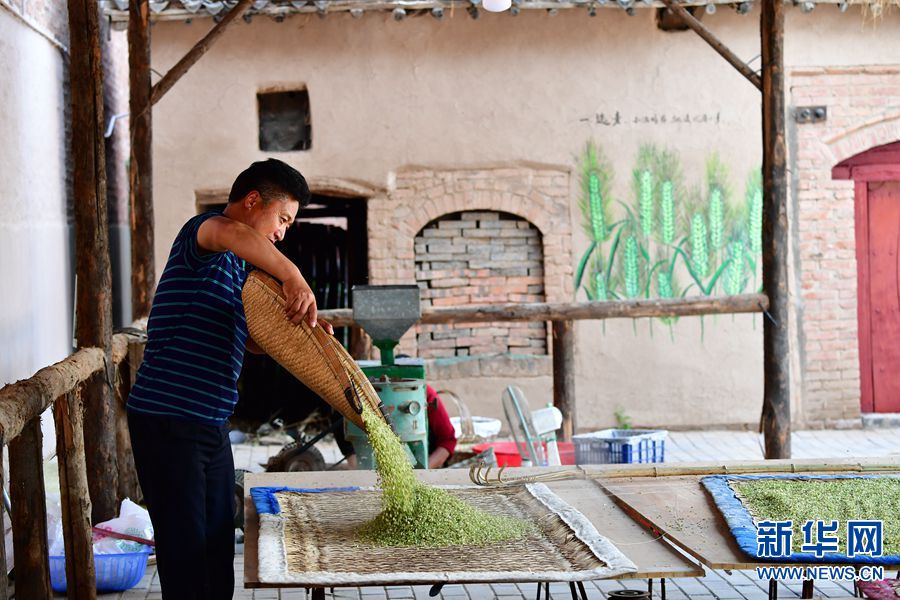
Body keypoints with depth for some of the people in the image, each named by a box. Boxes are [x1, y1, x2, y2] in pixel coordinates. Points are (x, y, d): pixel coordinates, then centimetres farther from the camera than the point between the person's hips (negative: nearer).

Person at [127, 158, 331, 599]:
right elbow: (229, 232, -36)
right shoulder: (201, 234, -10)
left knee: (218, 546, 12)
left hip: (211, 425, 10)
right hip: (167, 421, -9)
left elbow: (252, 340, 25)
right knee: (185, 549, -5)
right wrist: (293, 278, -38)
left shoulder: (237, 266, 20)